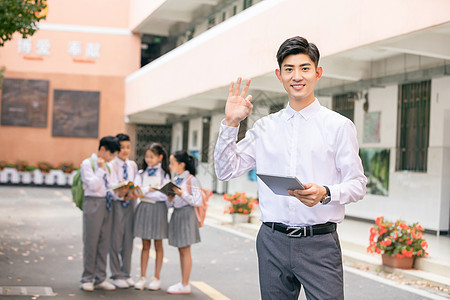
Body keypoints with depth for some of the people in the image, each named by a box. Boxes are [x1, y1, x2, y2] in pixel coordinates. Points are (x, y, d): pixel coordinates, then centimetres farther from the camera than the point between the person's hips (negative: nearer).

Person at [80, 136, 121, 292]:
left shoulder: (108, 167, 16)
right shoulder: (87, 164, -4)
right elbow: (94, 185, -13)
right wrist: (101, 169, -9)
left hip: (107, 203, 6)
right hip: (93, 202, -6)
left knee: (104, 242, 8)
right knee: (91, 242, -2)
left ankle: (100, 279, 15)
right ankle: (87, 279, 8)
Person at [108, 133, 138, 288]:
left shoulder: (133, 165, 11)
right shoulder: (111, 165, -7)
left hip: (129, 204, 5)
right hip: (116, 204, -5)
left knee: (128, 240, 9)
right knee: (115, 240, 0)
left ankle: (126, 274, 19)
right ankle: (116, 275, 10)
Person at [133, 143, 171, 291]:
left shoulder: (164, 173, 1)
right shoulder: (141, 173, 11)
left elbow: (164, 194, -9)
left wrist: (144, 191, -12)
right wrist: (149, 189, -17)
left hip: (158, 208, -3)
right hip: (144, 208, 3)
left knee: (158, 245, 5)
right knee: (145, 245, 6)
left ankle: (156, 278, 11)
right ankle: (142, 277, 10)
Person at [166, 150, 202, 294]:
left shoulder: (191, 179, -11)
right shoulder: (175, 180, 11)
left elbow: (198, 201, -15)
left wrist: (182, 194, -21)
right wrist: (171, 198, -5)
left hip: (186, 214, -8)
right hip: (176, 214, 8)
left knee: (185, 250, -3)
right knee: (181, 250, 11)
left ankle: (185, 285, 2)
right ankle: (183, 282, 17)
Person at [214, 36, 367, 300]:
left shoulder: (339, 126, 1)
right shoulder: (264, 127, 11)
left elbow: (358, 184, -1)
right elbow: (226, 171, 12)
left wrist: (325, 193, -20)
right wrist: (231, 123, 2)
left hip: (319, 244, -3)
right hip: (273, 241, 3)